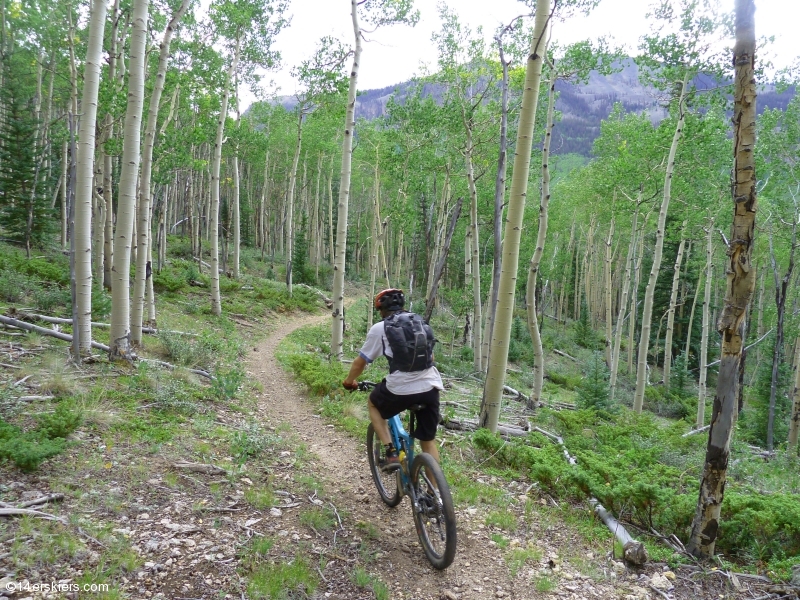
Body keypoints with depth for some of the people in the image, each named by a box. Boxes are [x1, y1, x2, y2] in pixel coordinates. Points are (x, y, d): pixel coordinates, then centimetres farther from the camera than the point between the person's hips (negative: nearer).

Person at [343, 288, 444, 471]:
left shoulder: (379, 328, 4)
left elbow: (360, 361, 10)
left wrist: (349, 381, 29)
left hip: (401, 388, -4)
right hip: (431, 386, 4)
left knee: (373, 403, 28)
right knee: (428, 440, 20)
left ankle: (391, 453, 16)